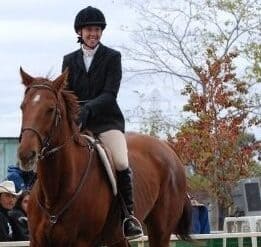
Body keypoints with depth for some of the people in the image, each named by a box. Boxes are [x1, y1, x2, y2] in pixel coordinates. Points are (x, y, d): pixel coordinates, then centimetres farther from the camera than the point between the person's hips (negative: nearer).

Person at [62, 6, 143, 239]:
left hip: (107, 120, -3)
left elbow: (110, 93, -9)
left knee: (121, 163, -25)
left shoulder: (112, 57, 2)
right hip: (77, 123, 4)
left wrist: (88, 108, -26)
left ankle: (129, 216, -12)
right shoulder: (69, 60, 13)